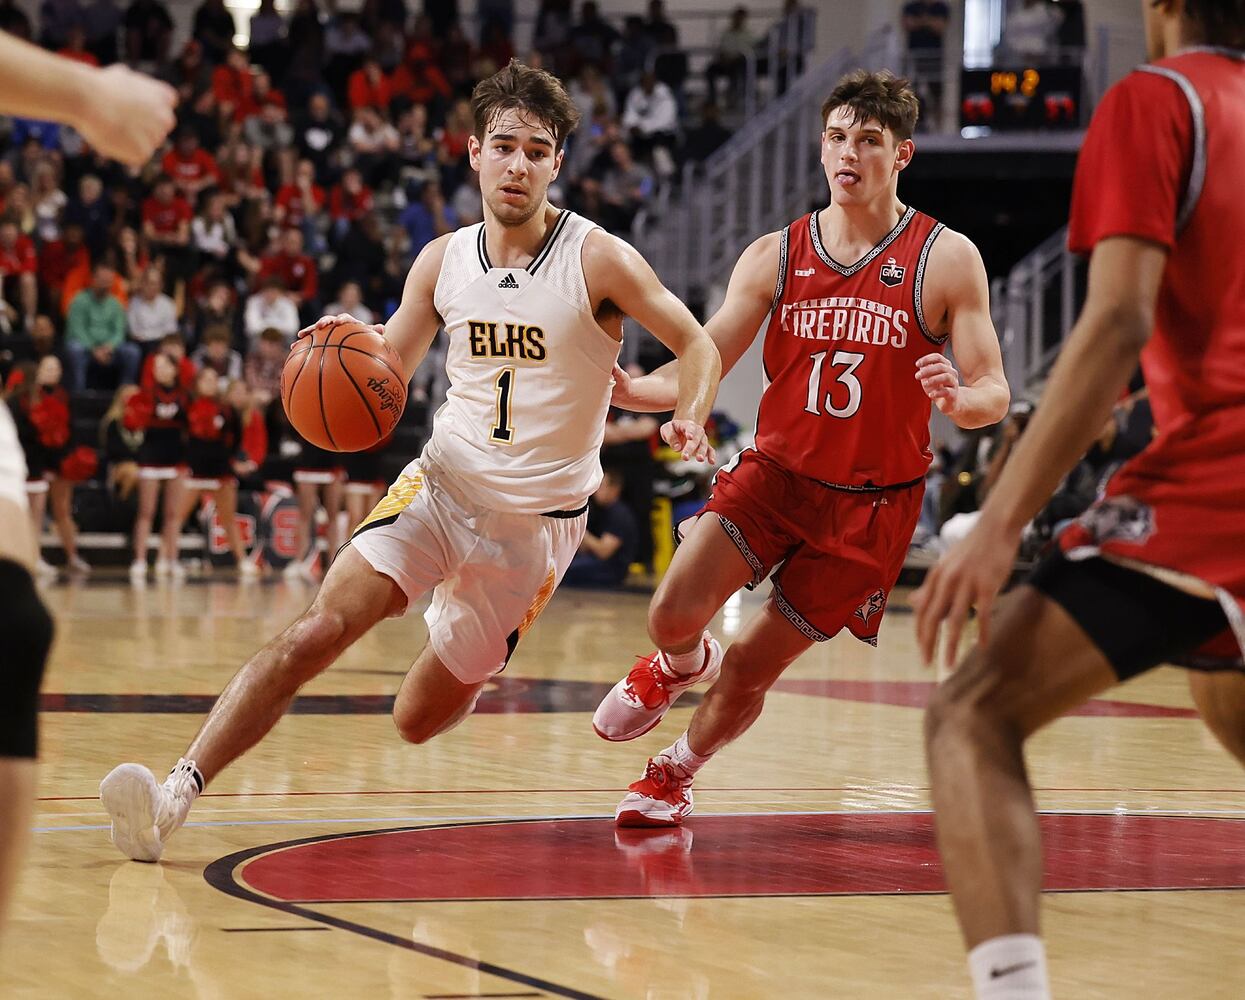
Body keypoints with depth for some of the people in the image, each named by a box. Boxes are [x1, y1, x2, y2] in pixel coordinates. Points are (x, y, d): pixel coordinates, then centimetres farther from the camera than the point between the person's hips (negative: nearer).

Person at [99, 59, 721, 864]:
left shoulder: (597, 260, -11)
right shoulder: (443, 262, 1)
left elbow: (698, 344, -5)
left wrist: (692, 420, -26)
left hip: (536, 518, -2)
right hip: (440, 486, 2)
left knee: (421, 718, 4)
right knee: (319, 629, -21)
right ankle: (179, 790, -23)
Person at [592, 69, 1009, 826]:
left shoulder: (947, 260, -7)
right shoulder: (775, 257, 0)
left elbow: (995, 394, -8)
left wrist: (958, 399, -33)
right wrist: (622, 390, -20)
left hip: (873, 501, -2)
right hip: (776, 472, 2)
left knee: (752, 667, 1)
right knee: (675, 616, -18)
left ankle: (677, 772, 32)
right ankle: (681, 666, 21)